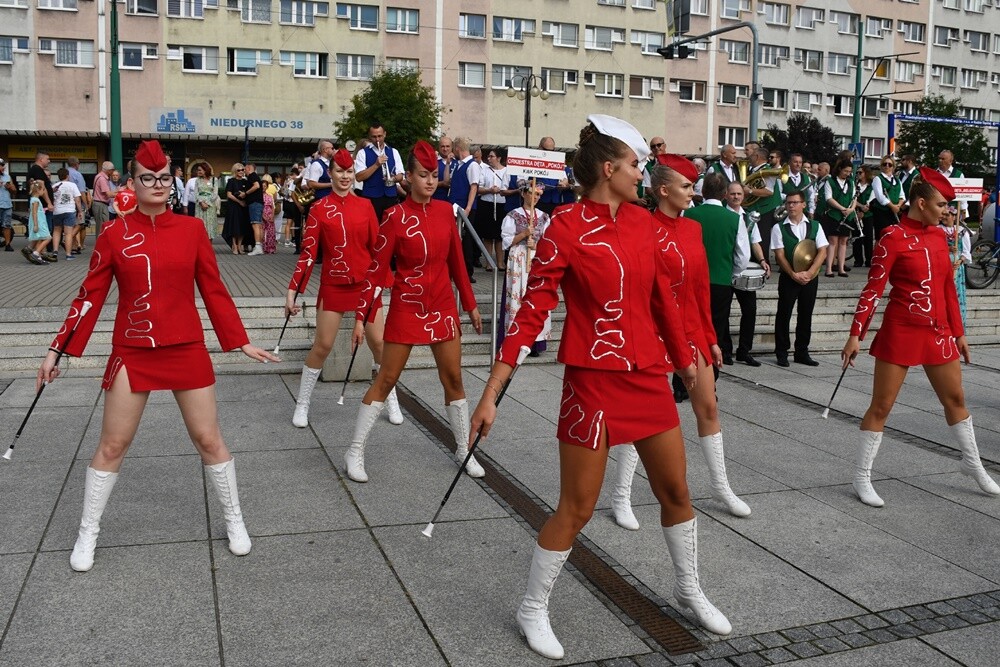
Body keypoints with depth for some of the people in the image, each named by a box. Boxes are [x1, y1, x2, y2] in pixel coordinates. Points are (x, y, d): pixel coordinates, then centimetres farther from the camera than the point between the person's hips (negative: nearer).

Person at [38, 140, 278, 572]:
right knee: (112, 446, 8)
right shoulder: (114, 234, -3)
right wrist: (59, 349, -2)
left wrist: (241, 342, 3)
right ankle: (88, 533, 25)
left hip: (187, 350, 0)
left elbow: (214, 290, 4)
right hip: (131, 353, 0)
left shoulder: (191, 229, -1)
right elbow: (90, 295, 1)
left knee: (209, 439, 7)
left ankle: (234, 521, 24)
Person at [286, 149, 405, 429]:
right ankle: (302, 405, 16)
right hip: (332, 286, -2)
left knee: (379, 343, 5)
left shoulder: (365, 205, 3)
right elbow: (308, 253, -5)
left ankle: (392, 402, 20)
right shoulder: (319, 208, -3)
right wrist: (293, 290, -10)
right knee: (322, 345, -1)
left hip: (364, 284, 2)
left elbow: (376, 247, 6)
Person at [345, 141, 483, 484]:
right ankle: (355, 451, 14)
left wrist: (470, 304, 12)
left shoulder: (446, 210, 2)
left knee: (453, 378, 9)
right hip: (406, 307, -4)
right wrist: (360, 315, -13)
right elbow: (377, 268, -10)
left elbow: (456, 260, 10)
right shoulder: (396, 216, -11)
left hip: (443, 305, 4)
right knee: (386, 379, 1)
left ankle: (464, 450, 23)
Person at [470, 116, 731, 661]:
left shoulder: (641, 220, 5)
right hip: (594, 383, -6)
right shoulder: (567, 227, -14)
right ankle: (533, 609, 24)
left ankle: (689, 589, 41)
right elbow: (531, 313, -15)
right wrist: (490, 394, -17)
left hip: (648, 375, 7)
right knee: (577, 508, 2)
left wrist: (684, 358, 24)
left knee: (675, 490, 17)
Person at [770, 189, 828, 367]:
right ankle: (782, 353, 9)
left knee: (806, 315, 9)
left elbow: (822, 252, -2)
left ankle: (802, 352, 18)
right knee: (784, 314, 1)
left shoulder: (815, 226, 5)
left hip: (810, 277, 2)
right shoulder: (779, 228, -1)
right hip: (788, 277, -2)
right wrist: (794, 274, -16)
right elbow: (780, 255, -6)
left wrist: (809, 273, -14)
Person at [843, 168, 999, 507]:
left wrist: (958, 331, 14)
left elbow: (948, 287, 14)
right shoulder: (893, 237, -11)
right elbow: (873, 289, -12)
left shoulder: (939, 235, 8)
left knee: (955, 398, 17)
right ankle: (862, 477, 9)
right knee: (881, 406, -1)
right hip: (901, 332, -6)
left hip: (938, 332, 6)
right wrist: (856, 334, -16)